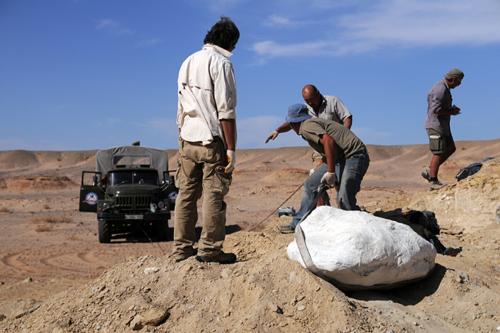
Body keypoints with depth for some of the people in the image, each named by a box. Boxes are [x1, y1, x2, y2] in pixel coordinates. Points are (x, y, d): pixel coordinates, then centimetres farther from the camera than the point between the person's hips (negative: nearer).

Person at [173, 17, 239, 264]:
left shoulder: (187, 63, 16)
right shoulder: (220, 63, -7)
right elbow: (226, 111, -13)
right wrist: (231, 149, -12)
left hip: (187, 141, 7)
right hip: (212, 141, -7)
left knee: (186, 195, 9)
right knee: (213, 195, -2)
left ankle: (182, 249, 14)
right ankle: (209, 250, 1)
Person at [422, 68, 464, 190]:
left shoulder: (445, 88, 14)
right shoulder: (441, 90, -19)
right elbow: (436, 110, -26)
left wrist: (452, 109, 7)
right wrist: (451, 112, -13)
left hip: (442, 125, 10)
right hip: (436, 125, -10)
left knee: (450, 149, 13)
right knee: (438, 153, -6)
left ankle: (429, 172, 14)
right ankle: (434, 181, 1)